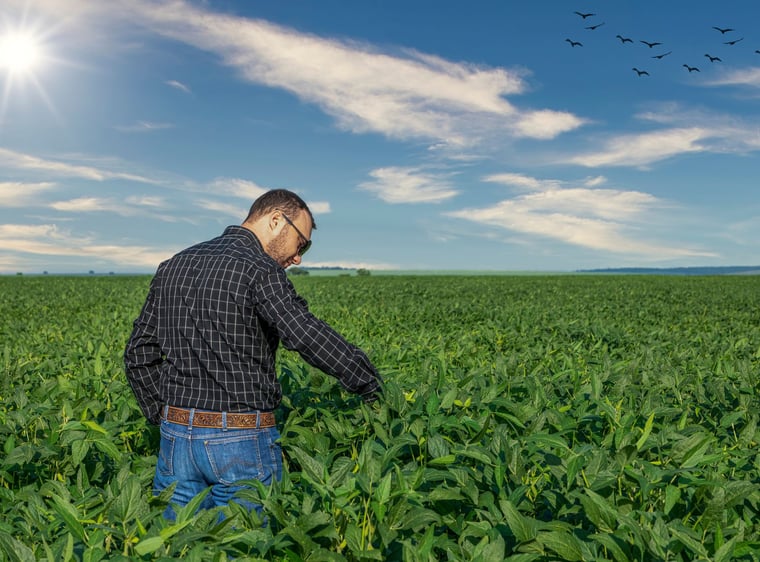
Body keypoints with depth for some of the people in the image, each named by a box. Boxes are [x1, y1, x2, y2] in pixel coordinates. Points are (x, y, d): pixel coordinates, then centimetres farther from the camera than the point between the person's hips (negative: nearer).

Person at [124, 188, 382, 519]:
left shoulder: (173, 267, 10)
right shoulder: (259, 269, -13)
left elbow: (139, 355, 12)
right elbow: (309, 337, -24)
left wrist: (163, 419, 17)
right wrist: (373, 388, -12)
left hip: (175, 436, 7)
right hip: (243, 442, -6)